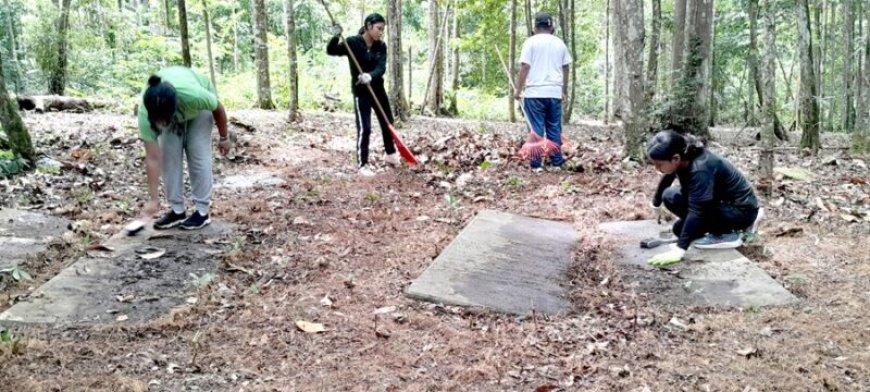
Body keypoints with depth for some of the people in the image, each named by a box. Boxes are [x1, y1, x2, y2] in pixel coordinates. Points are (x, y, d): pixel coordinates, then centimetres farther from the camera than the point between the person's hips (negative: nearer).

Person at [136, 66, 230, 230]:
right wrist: (153, 199, -30)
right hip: (171, 111, 2)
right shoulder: (145, 112, -37)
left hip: (198, 108, -2)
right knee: (168, 156, -8)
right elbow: (153, 159, -31)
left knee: (198, 154, -10)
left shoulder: (195, 94, -45)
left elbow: (218, 108, -21)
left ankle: (202, 210, -3)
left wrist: (224, 138, -7)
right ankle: (177, 210, 3)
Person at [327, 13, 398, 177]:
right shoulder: (353, 42, -14)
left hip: (377, 88, 6)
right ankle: (363, 165, 0)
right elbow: (331, 51, -19)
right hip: (360, 91, -5)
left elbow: (381, 68, -17)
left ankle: (390, 154, 39)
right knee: (364, 128, -10)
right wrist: (335, 37, -39)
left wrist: (370, 76, -39)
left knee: (388, 122, 17)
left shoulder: (381, 46, -3)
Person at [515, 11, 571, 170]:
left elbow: (525, 67, -8)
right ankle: (556, 160, 11)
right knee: (554, 128, 9)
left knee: (537, 128, -2)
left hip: (534, 92, -3)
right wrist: (564, 90, 24)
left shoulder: (531, 42, -2)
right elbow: (565, 68, 15)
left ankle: (536, 162, -2)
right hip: (555, 92, 4)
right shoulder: (559, 43, 11)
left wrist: (519, 89, -2)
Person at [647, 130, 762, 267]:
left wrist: (679, 249, -39)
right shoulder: (684, 158, -6)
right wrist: (656, 203, 33)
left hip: (742, 209, -9)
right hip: (724, 202, 9)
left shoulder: (700, 169, -31)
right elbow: (666, 179, 15)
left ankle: (725, 234, -10)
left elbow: (695, 211, -35)